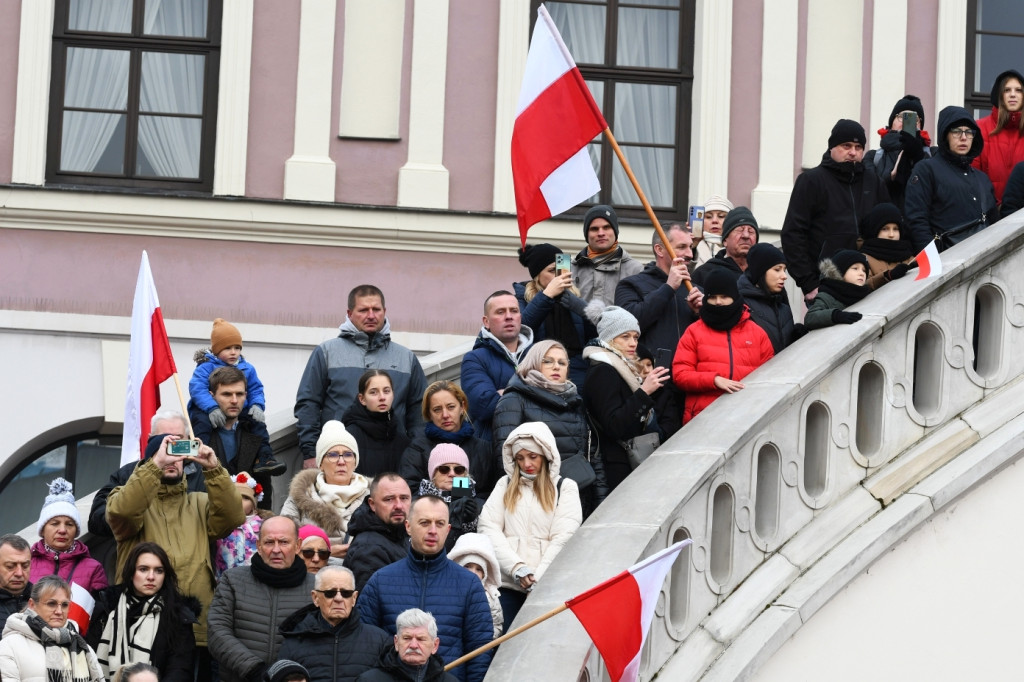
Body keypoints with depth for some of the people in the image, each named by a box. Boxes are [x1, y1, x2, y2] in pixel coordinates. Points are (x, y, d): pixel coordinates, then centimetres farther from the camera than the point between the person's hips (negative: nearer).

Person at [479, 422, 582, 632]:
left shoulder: (565, 487, 10)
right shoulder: (505, 485, 19)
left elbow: (563, 539, -1)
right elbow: (489, 528, 5)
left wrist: (537, 579, -10)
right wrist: (517, 567, -9)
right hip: (508, 584, 2)